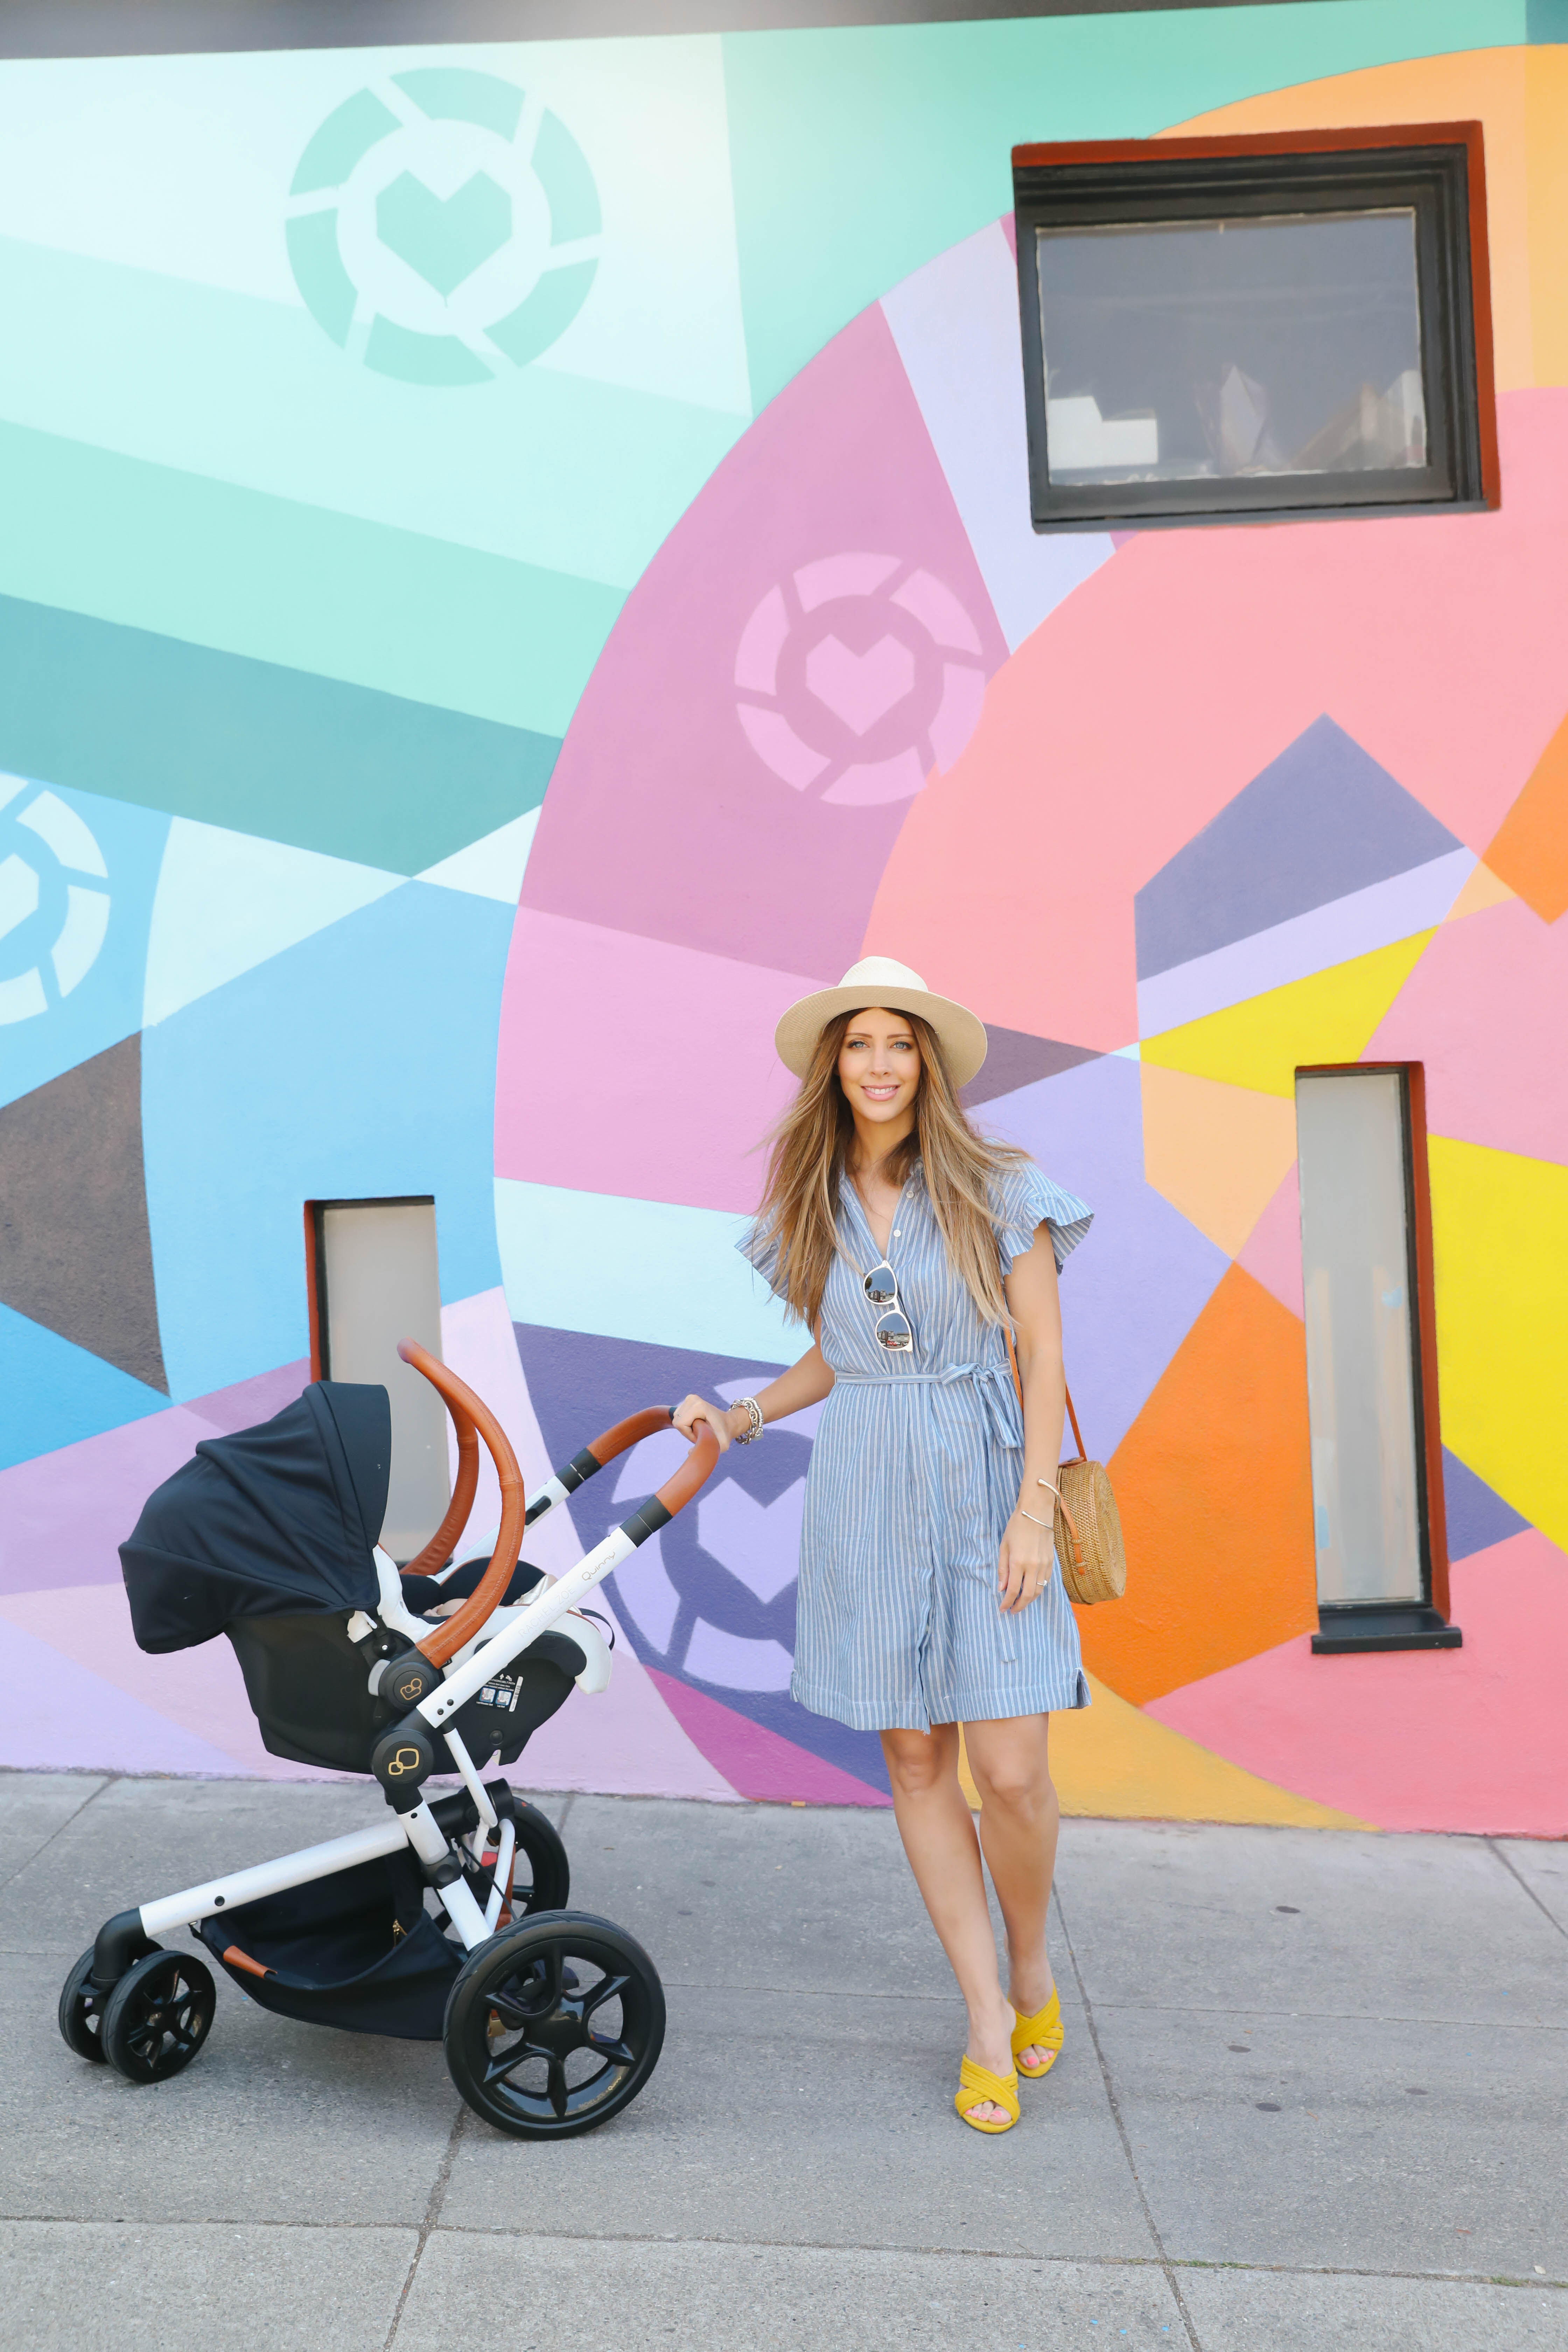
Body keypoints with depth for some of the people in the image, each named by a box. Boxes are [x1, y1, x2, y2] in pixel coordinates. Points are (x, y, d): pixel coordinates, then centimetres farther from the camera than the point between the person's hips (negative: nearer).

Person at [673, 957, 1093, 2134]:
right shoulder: (811, 1210, 8)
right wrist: (739, 1420, 4)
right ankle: (989, 2017, 20)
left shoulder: (996, 1190, -3)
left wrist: (1034, 1510, -11)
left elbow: (1044, 1354, -4)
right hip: (863, 1495, 3)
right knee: (916, 1759, 6)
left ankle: (1033, 1964, 24)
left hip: (981, 1486, -3)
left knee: (1010, 1766, -6)